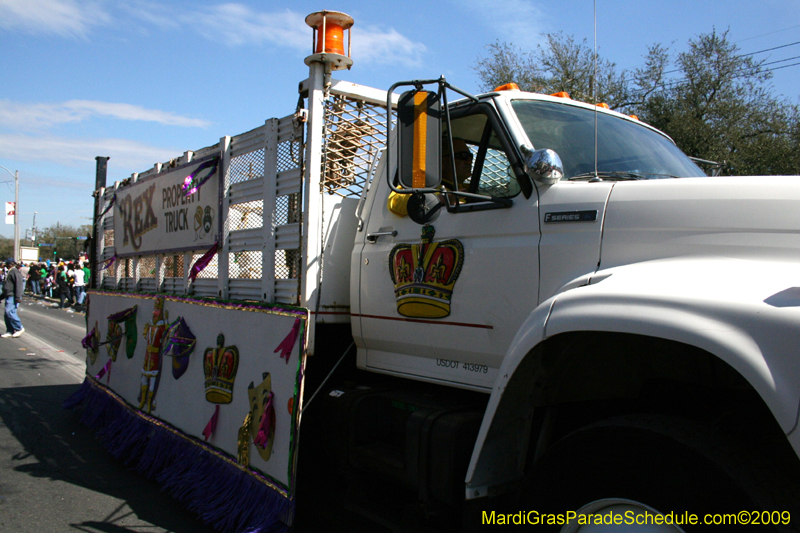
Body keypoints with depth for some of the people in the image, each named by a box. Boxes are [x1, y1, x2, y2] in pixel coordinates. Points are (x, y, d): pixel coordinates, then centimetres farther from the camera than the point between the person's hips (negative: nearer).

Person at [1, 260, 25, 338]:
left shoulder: (15, 271, -11)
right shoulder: (10, 272, 21)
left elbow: (19, 284, -21)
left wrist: (18, 297, -26)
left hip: (13, 296, -10)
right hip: (9, 296, 10)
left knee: (9, 312, -17)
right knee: (7, 314, 8)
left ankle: (19, 328, -8)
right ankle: (10, 331, 12)